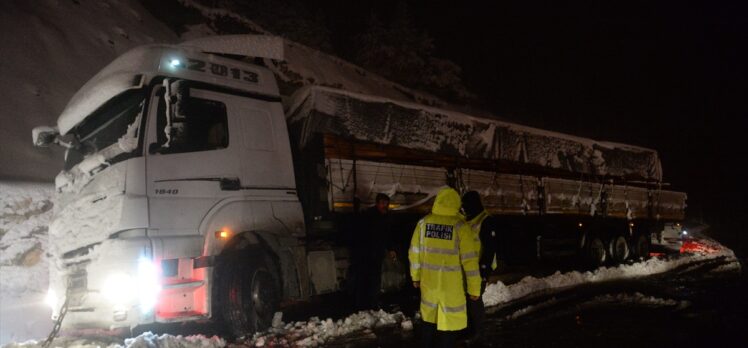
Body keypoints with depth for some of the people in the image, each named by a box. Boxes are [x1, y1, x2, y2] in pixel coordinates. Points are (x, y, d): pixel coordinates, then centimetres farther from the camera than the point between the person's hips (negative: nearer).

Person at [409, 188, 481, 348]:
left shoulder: (423, 223, -2)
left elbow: (414, 253, 6)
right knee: (449, 324, 9)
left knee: (428, 319, 22)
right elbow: (470, 261, -13)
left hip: (428, 282, 4)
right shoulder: (460, 226, -14)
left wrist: (415, 276, 20)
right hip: (451, 285, -4)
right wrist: (474, 289, -4)